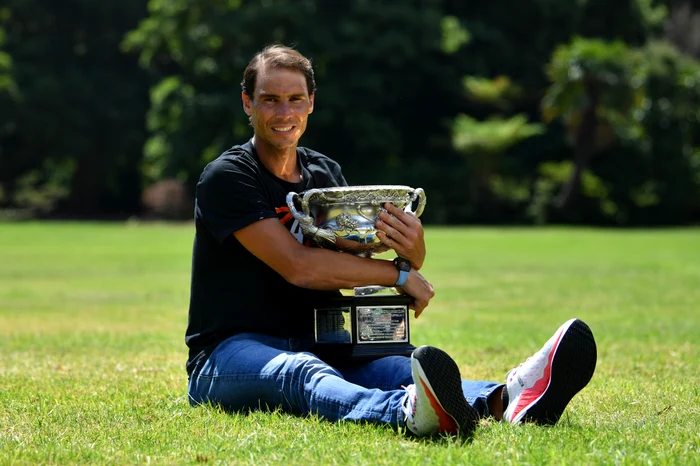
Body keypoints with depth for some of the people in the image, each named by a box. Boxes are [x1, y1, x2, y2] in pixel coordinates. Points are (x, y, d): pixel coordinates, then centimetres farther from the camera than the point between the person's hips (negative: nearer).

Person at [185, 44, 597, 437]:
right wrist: (400, 274, -15)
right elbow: (297, 266, -19)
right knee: (303, 374, -41)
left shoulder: (325, 173, 15)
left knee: (397, 367, -28)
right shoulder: (226, 177, -7)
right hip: (229, 354, -5)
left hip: (313, 347, 6)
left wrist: (413, 249, -16)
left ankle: (508, 398, -60)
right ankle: (411, 412, -75)